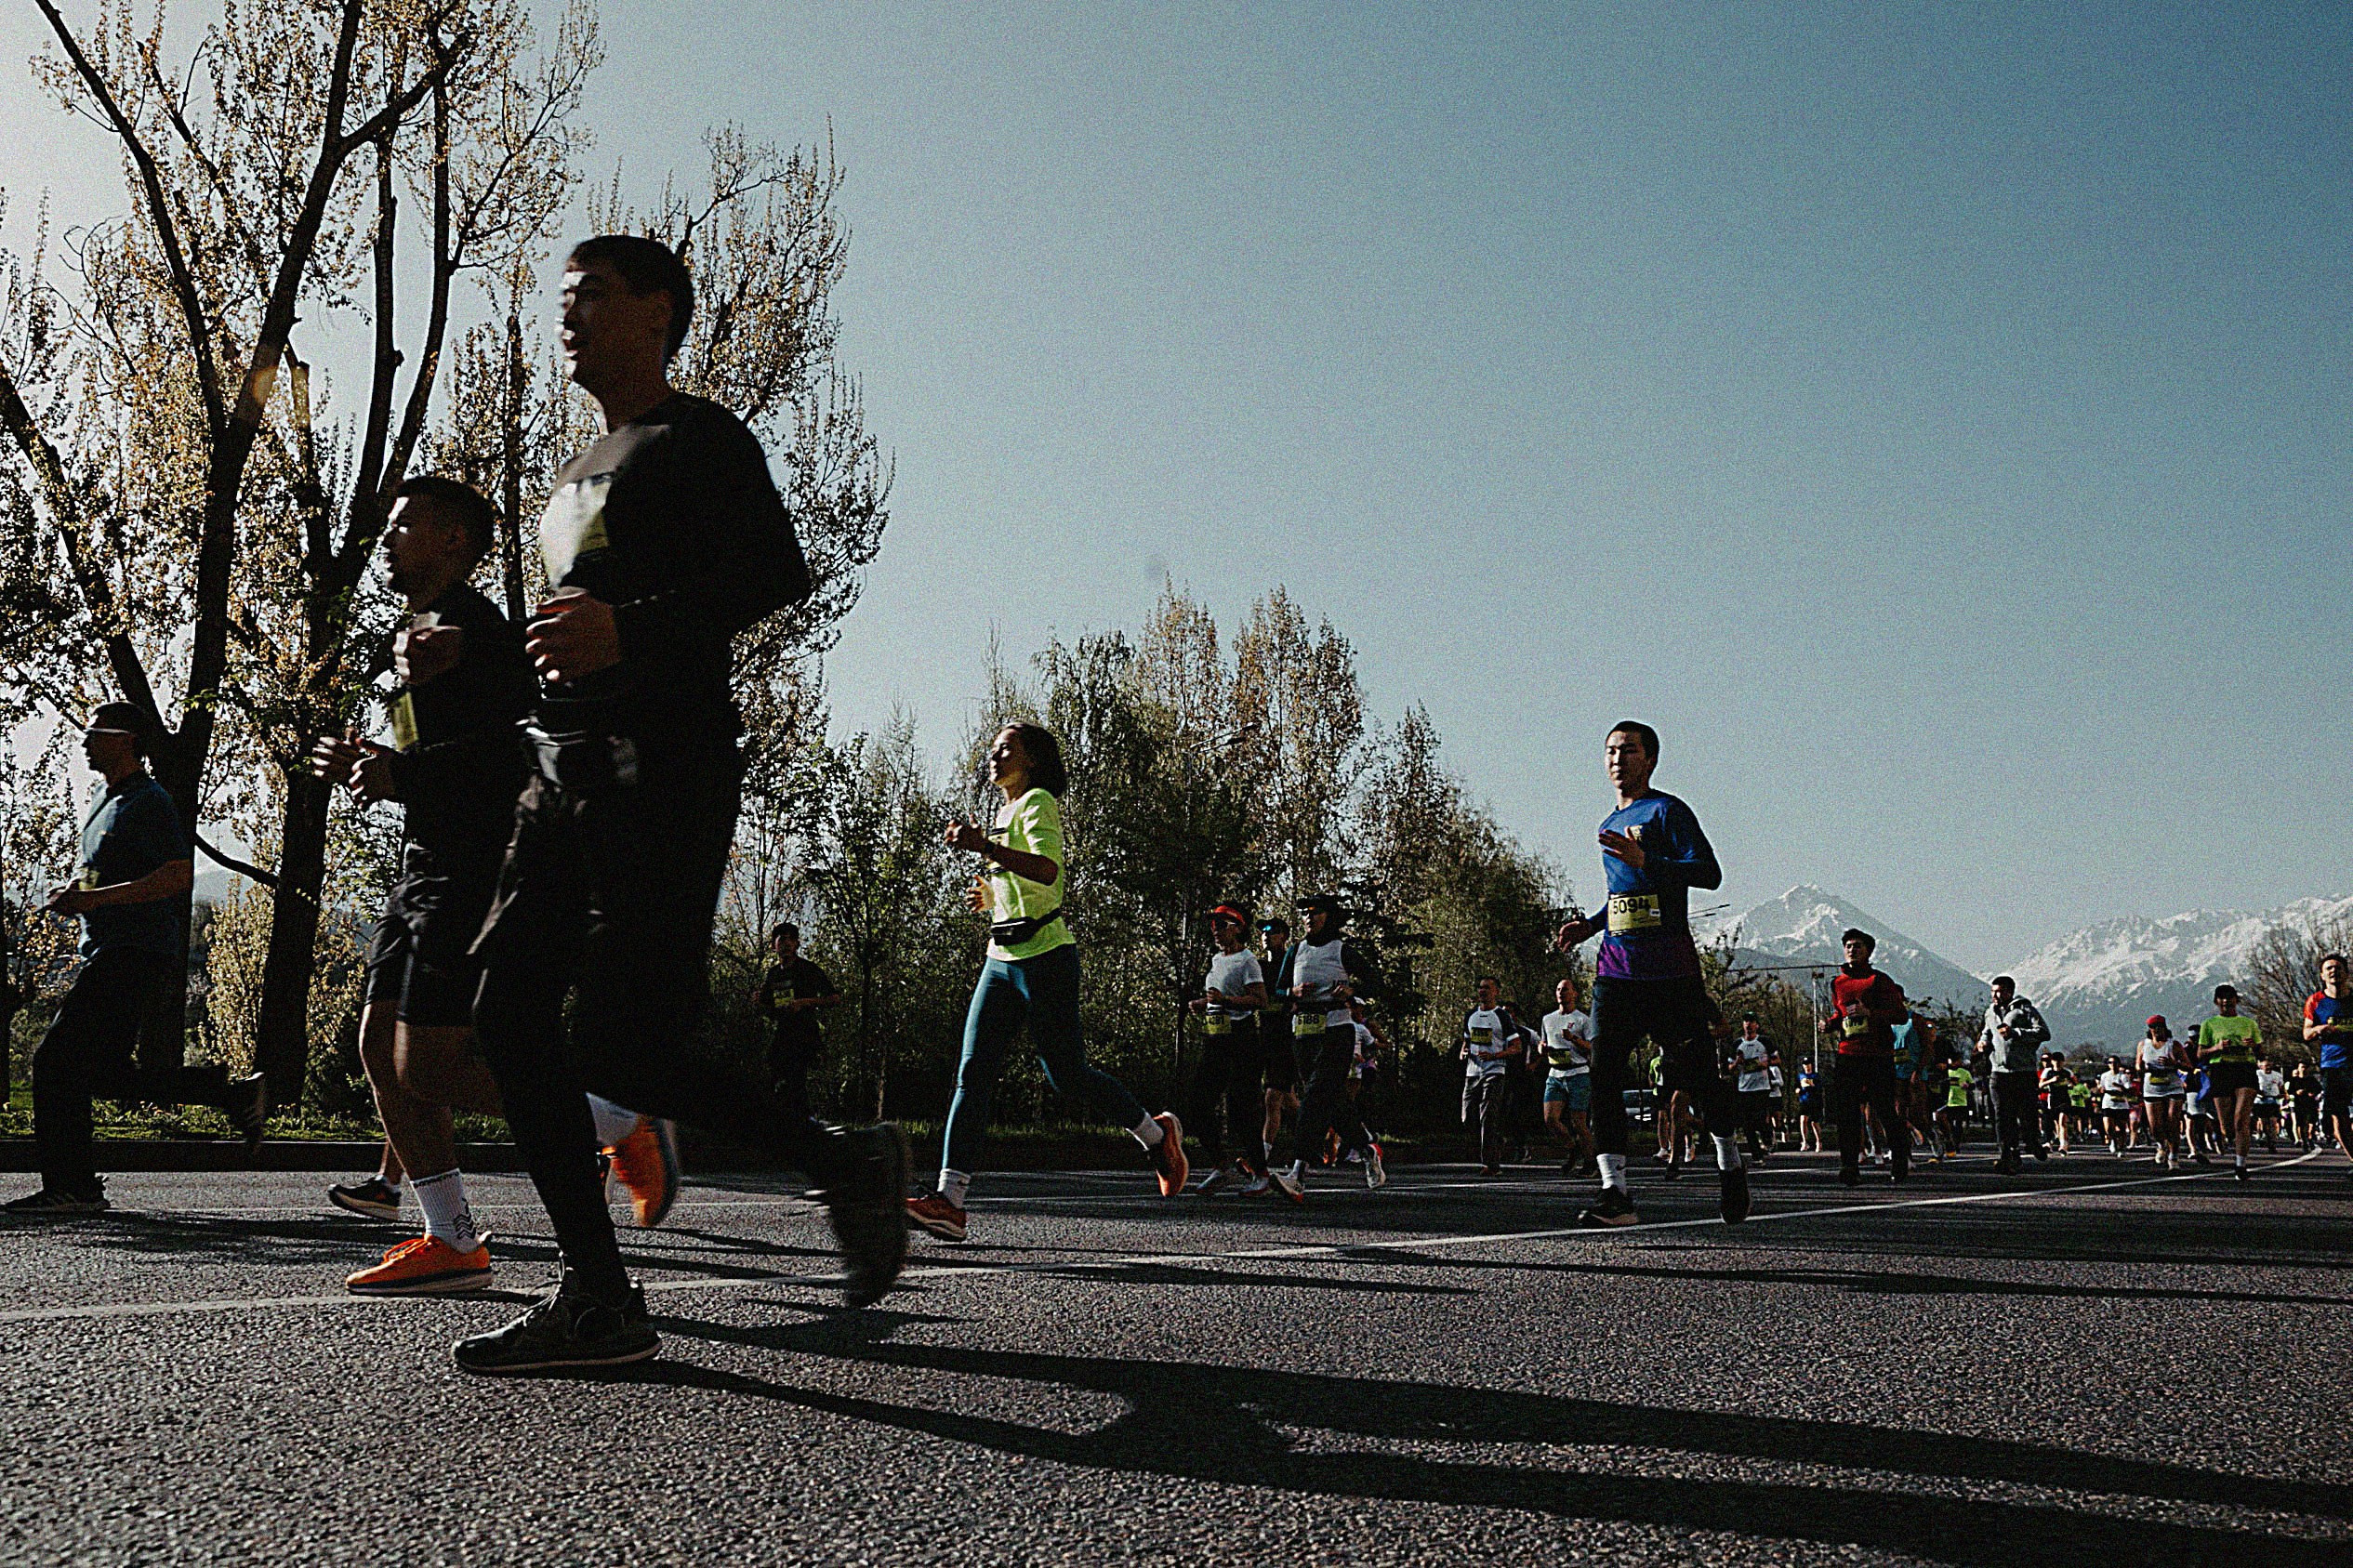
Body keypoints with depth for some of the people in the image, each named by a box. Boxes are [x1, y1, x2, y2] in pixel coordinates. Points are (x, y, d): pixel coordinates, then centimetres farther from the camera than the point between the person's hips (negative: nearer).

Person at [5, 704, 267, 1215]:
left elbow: (178, 875, -21)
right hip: (106, 953, 10)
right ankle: (235, 1094, 14)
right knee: (104, 1072, 10)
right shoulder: (105, 801, 21)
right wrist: (78, 893, 12)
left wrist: (95, 898, -23)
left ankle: (70, 1188, -6)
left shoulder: (148, 802, -10)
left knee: (57, 1058, -11)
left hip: (134, 955, -10)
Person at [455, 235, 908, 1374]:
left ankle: (847, 1162, 5)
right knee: (510, 1016, -1)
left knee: (619, 1047, -14)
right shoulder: (580, 475, 27)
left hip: (660, 771, -9)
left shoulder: (698, 439, -1)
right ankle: (598, 1301, 3)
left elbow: (779, 575, -16)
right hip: (567, 773, 9)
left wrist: (629, 627, -25)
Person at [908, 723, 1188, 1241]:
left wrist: (985, 848, -31)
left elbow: (1048, 870, -25)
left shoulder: (1038, 803, -6)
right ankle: (948, 1201, -11)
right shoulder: (1006, 811, 22)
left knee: (1066, 1073, -3)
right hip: (1001, 959, 9)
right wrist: (991, 896, 15)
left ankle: (1157, 1132, 21)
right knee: (972, 1074, -4)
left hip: (1044, 955, -8)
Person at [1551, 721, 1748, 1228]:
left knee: (1698, 1074, 2)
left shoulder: (1666, 811, -3)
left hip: (1670, 971, -6)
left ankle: (1730, 1166, 27)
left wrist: (1644, 859, -24)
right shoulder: (1610, 826, 21)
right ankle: (1615, 1193, -10)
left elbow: (1709, 873, -14)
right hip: (1616, 969, 6)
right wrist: (1590, 926, 18)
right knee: (1604, 1075, -9)